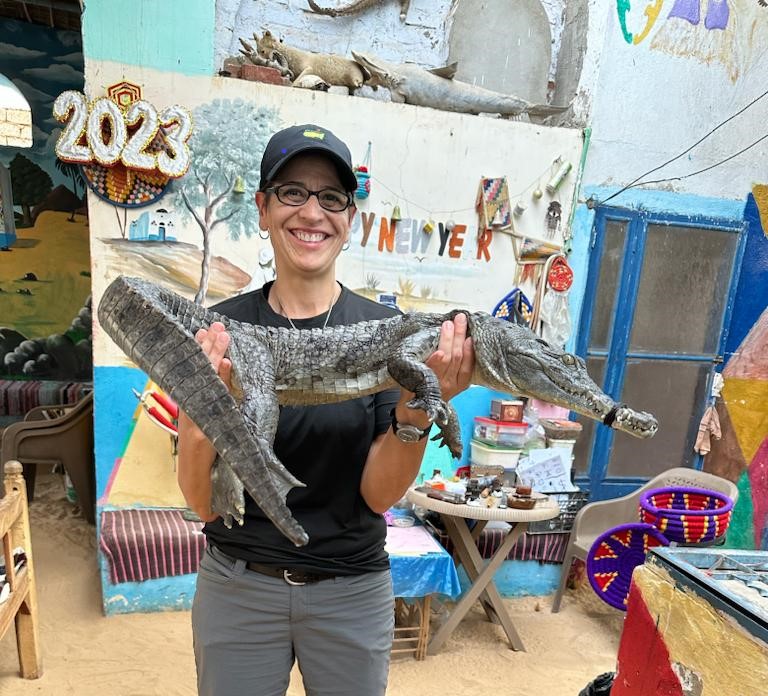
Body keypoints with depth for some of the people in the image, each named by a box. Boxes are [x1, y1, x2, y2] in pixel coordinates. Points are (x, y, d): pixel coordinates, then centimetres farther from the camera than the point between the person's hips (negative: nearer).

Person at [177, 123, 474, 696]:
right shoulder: (217, 329, -9)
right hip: (238, 585, 0)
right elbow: (203, 503, -10)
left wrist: (416, 409, -29)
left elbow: (378, 495, -12)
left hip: (352, 590, 0)